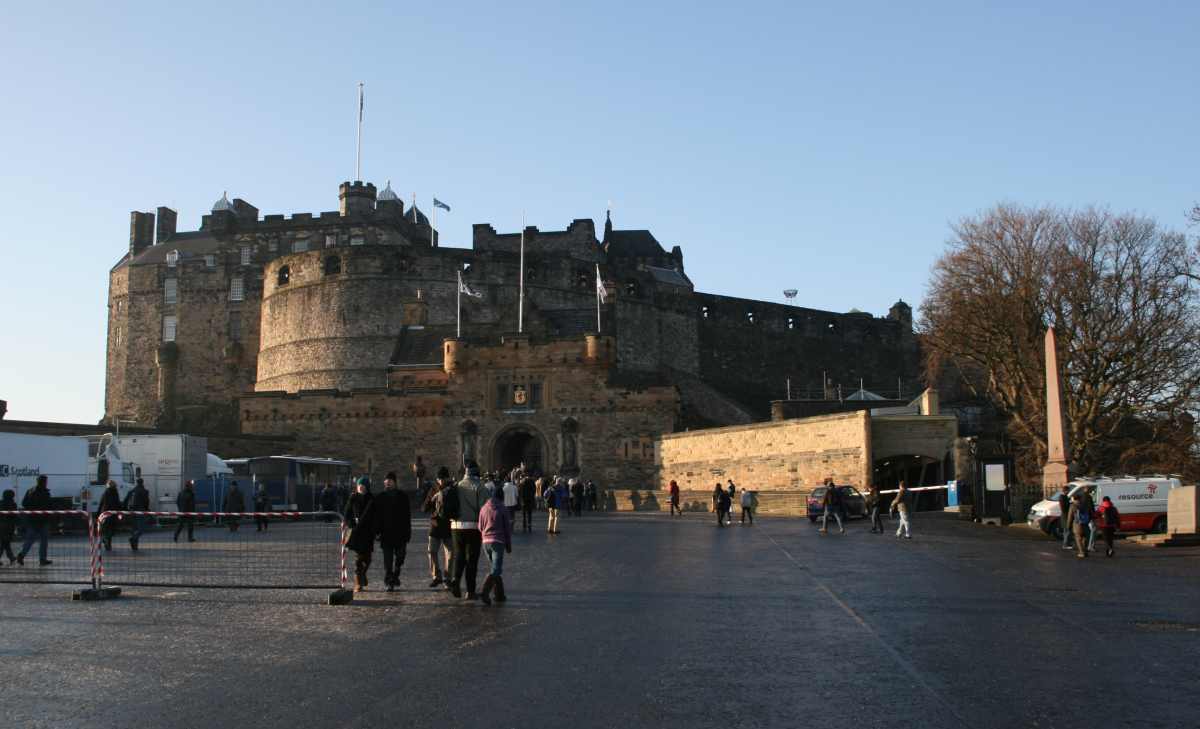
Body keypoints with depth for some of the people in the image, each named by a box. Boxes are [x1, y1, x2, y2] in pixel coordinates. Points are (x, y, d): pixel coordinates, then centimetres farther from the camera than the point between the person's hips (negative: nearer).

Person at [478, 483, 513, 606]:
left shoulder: (483, 509, 8)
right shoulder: (502, 509, -4)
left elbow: (480, 527, 11)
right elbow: (507, 529, -1)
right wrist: (509, 546, 6)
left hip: (486, 541, 5)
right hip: (498, 542, -5)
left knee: (495, 568, 18)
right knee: (495, 570, -6)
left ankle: (500, 594, 20)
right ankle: (484, 592, -22)